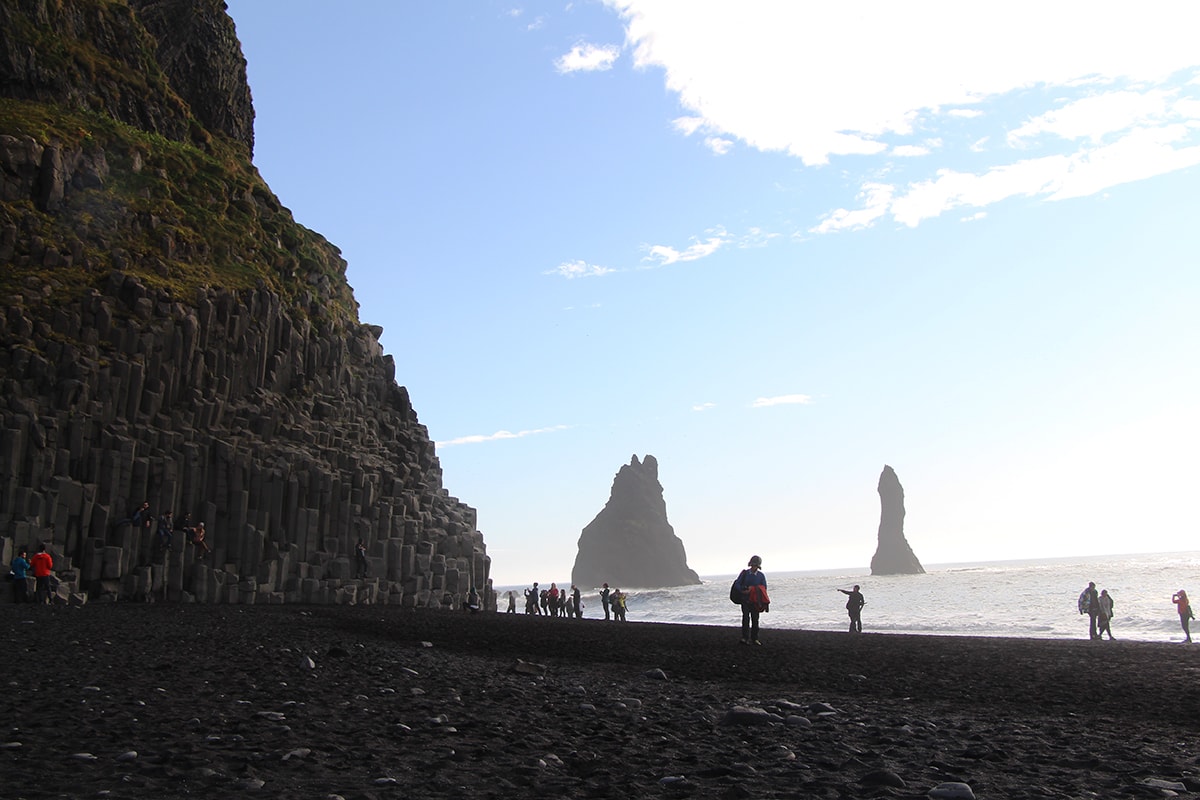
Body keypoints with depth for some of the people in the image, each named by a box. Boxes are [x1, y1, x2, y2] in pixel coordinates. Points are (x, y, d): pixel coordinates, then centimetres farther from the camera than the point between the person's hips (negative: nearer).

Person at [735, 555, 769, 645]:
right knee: (746, 618, -9)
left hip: (755, 600, 1)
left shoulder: (761, 575, 5)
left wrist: (751, 590, -11)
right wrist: (743, 590, -16)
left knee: (755, 619, 2)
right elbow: (737, 584, 4)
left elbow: (764, 589, 2)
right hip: (745, 599, -1)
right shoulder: (744, 573, 3)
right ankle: (745, 638, -7)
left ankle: (754, 638, 11)